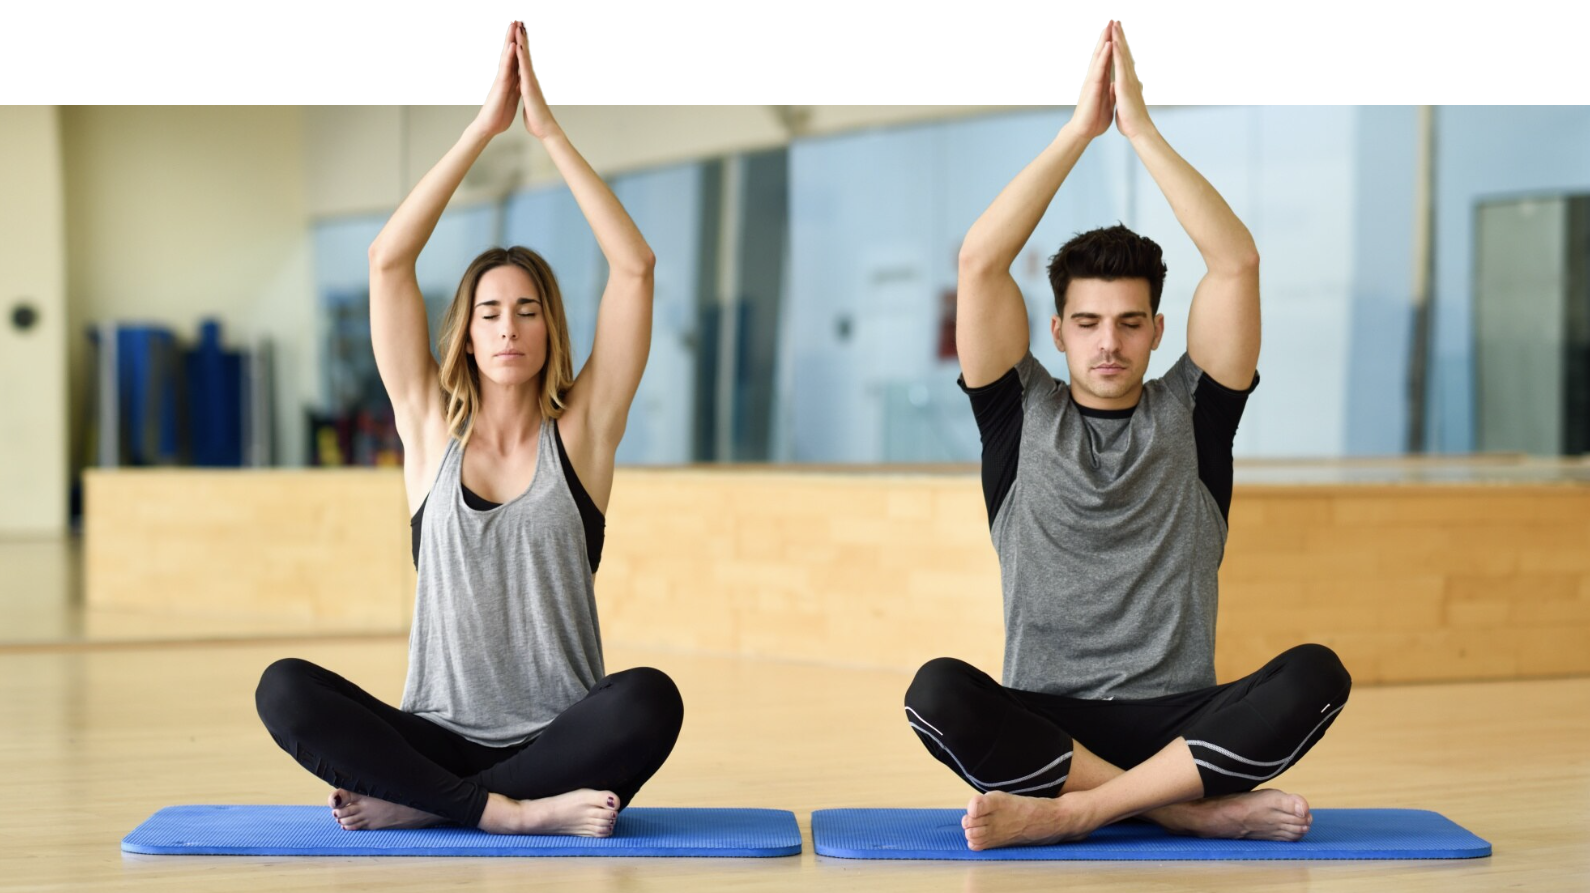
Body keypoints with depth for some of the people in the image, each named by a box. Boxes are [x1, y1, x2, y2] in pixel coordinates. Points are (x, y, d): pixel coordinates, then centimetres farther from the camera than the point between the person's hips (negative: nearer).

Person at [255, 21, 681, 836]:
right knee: (285, 689, -25)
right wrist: (484, 127, -3)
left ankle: (412, 806, -22)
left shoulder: (581, 432, 4)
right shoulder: (432, 430, 7)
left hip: (556, 739, -1)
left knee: (650, 700, -34)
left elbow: (634, 268, -4)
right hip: (439, 738, 1)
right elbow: (388, 260, -1)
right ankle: (508, 810, -29)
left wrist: (549, 130, -4)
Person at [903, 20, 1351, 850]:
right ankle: (1197, 810, -28)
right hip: (1041, 720, -1)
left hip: (1178, 722, 1)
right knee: (938, 693, -33)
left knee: (1313, 675, -29)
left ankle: (1069, 813, -29)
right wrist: (1079, 129, -5)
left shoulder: (1190, 414, 9)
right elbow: (979, 263, -4)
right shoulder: (1021, 415, 8)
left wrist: (1141, 128, -4)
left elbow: (1236, 263, -3)